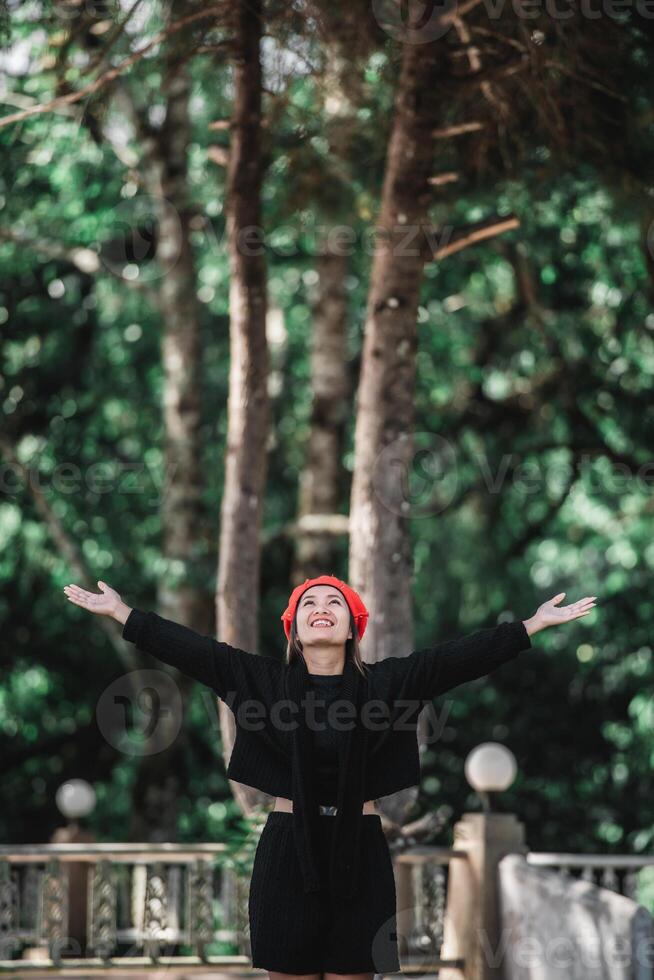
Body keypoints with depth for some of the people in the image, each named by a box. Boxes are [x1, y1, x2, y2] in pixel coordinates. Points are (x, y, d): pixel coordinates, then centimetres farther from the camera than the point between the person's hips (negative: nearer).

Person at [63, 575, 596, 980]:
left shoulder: (385, 682, 3)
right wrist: (122, 613, -6)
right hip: (290, 850, 0)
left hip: (360, 854, 0)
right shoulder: (265, 679, 3)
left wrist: (533, 625, -8)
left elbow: (459, 656, -2)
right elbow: (193, 649, -1)